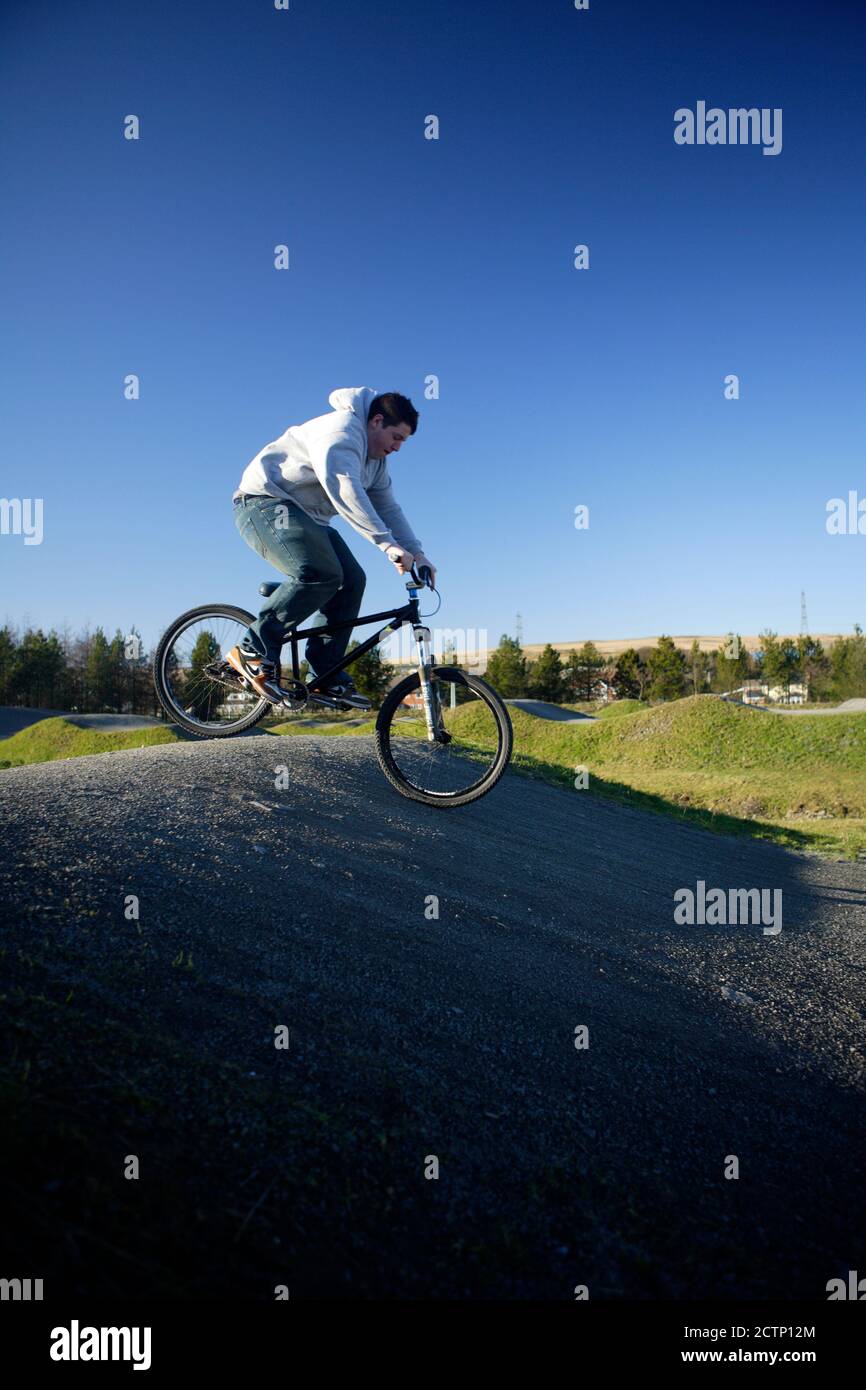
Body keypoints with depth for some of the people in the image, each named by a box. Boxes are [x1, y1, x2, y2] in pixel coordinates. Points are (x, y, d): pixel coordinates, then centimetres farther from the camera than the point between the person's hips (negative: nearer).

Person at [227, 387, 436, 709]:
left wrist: (416, 553, -2)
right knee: (321, 574, -30)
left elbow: (388, 508, 12)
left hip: (306, 516, 10)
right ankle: (254, 650, -21)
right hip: (265, 502, -10)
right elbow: (344, 489, -32)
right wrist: (387, 543, -40)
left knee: (352, 580, -5)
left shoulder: (376, 460, 15)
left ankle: (326, 673, -3)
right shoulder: (342, 429, -17)